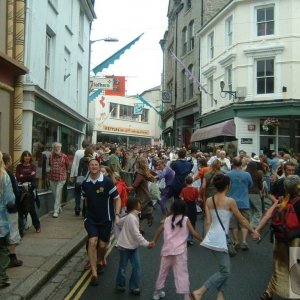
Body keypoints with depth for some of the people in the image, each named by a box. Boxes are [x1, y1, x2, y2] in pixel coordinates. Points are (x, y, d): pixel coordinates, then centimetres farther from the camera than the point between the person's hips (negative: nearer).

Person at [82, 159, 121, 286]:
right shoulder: (85, 184, -2)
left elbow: (117, 199, -8)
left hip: (106, 219, -2)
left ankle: (100, 260, 41)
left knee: (102, 245, 8)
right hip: (91, 218, 2)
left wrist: (117, 215, -17)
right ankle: (94, 273, -8)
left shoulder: (107, 182, -14)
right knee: (92, 242, -13)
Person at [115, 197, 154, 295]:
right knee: (123, 267, 9)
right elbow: (136, 234, -28)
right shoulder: (132, 218, -24)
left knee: (137, 266, 3)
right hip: (125, 246, -8)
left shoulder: (131, 216, 6)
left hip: (133, 246, 8)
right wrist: (147, 244, -26)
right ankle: (120, 285, 27)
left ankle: (134, 287, 11)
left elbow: (119, 222, 19)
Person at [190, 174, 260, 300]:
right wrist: (253, 231, 12)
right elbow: (242, 220, -1)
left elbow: (208, 222, 4)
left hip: (212, 238, 7)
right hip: (220, 239, -7)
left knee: (225, 268, 20)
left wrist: (208, 237, 12)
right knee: (225, 271, 1)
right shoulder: (230, 201, -11)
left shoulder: (209, 201, 4)